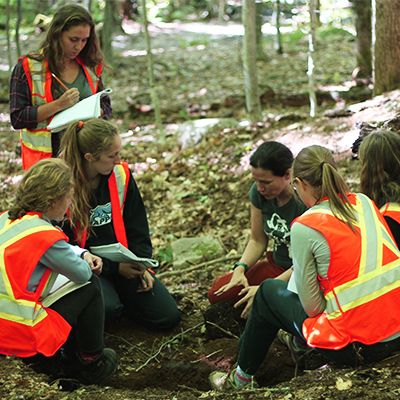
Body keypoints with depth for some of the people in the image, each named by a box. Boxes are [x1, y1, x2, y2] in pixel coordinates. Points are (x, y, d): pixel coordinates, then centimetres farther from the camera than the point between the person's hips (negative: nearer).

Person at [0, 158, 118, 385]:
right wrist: (84, 263, 18)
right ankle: (92, 362, 23)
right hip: (23, 336, -9)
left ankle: (73, 357, 31)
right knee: (90, 287, 7)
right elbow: (83, 274, -4)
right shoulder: (45, 236, -18)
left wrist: (82, 254, 11)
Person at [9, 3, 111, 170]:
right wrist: (58, 105, -20)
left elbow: (105, 105, 16)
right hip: (46, 157, -3)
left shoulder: (90, 67, 7)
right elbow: (17, 118, -10)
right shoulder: (28, 67, -6)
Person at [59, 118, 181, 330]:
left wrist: (141, 265, -6)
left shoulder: (121, 175, -3)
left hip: (123, 262, 5)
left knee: (167, 316, -5)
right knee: (107, 309, -35)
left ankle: (118, 294, 18)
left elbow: (137, 226, 7)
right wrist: (114, 267, -16)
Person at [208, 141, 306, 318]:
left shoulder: (305, 202, -25)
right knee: (217, 293, -11)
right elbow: (258, 240, 5)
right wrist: (240, 269, -14)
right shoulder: (258, 193, -5)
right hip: (277, 264, 6)